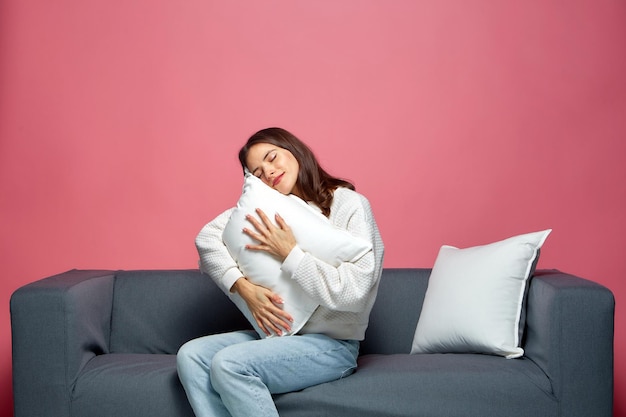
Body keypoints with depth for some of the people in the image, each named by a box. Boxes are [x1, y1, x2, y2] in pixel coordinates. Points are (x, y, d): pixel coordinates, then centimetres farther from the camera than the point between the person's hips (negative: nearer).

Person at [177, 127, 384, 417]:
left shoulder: (350, 204, -11)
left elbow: (353, 293, -20)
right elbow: (207, 236, -2)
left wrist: (289, 253, -18)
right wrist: (244, 287, -16)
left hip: (332, 345, -6)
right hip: (277, 335, 7)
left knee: (229, 364, -25)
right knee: (191, 356, -13)